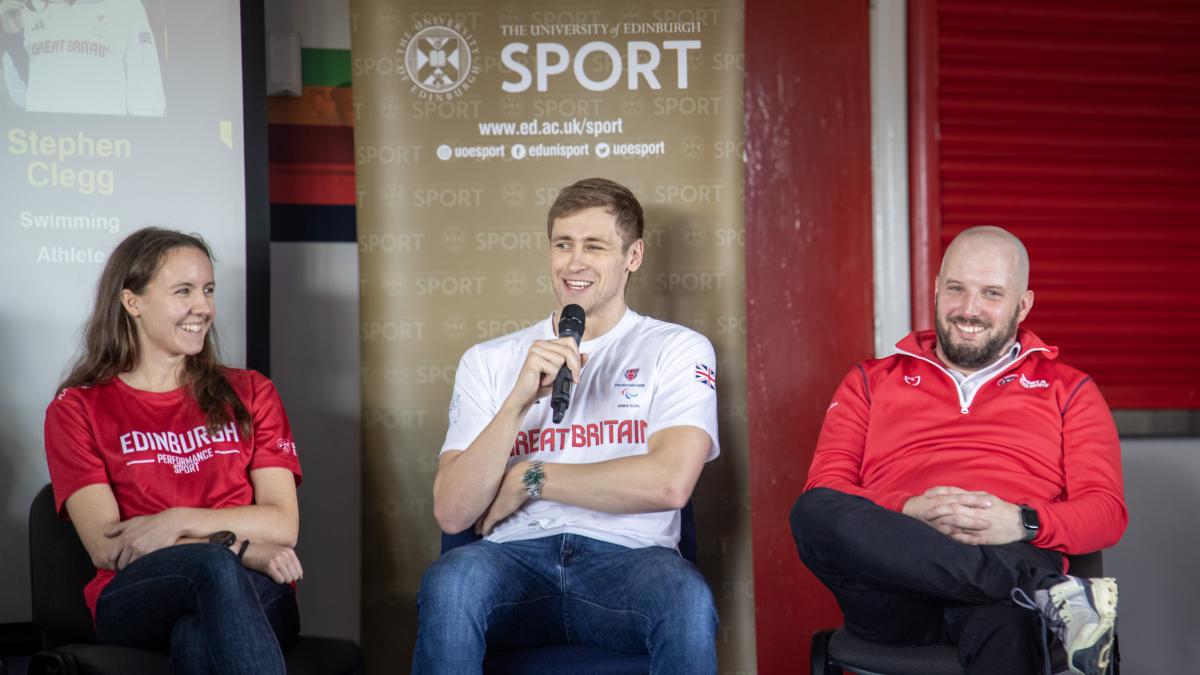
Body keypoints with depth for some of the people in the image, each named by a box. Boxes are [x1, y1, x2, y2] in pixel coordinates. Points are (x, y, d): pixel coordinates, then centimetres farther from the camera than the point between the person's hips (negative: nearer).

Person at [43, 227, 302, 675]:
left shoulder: (250, 394, 20)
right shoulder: (77, 409, 12)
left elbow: (283, 524, 6)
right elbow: (105, 548, -2)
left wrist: (178, 522, -11)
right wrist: (241, 549, -13)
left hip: (251, 594, 2)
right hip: (135, 600, -1)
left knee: (197, 639, -38)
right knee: (214, 565, -38)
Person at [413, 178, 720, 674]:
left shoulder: (678, 349, 9)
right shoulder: (488, 361, 14)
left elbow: (670, 482, -9)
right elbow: (451, 514, 2)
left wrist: (529, 478, -1)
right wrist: (519, 399, -11)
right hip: (515, 558, 1)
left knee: (687, 598, -35)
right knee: (448, 582, -34)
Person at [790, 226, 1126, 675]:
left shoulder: (1069, 391, 22)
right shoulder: (871, 382, 23)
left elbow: (1107, 510, 9)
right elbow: (824, 493, 10)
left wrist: (1023, 523, -13)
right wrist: (906, 514, -12)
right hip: (893, 592, 4)